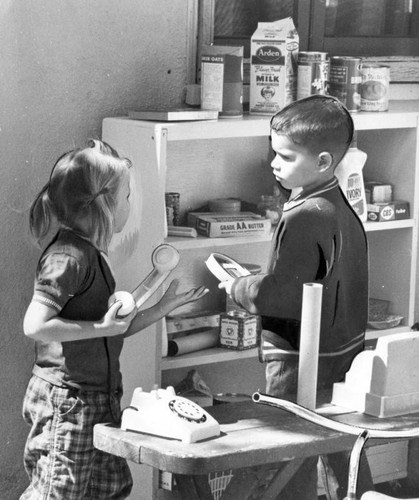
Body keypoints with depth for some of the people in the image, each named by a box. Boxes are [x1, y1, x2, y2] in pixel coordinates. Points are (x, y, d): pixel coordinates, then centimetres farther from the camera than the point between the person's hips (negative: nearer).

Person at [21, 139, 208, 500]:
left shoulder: (92, 254, 13)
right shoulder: (69, 256, -18)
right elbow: (35, 325, -26)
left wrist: (163, 308, 13)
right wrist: (101, 327, -25)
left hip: (99, 396, 10)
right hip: (68, 399, -10)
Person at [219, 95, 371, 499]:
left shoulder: (304, 218, -23)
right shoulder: (341, 207, 6)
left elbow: (276, 295, -25)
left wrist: (238, 287, -6)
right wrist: (254, 282, 11)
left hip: (302, 361, -9)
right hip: (345, 347, 9)